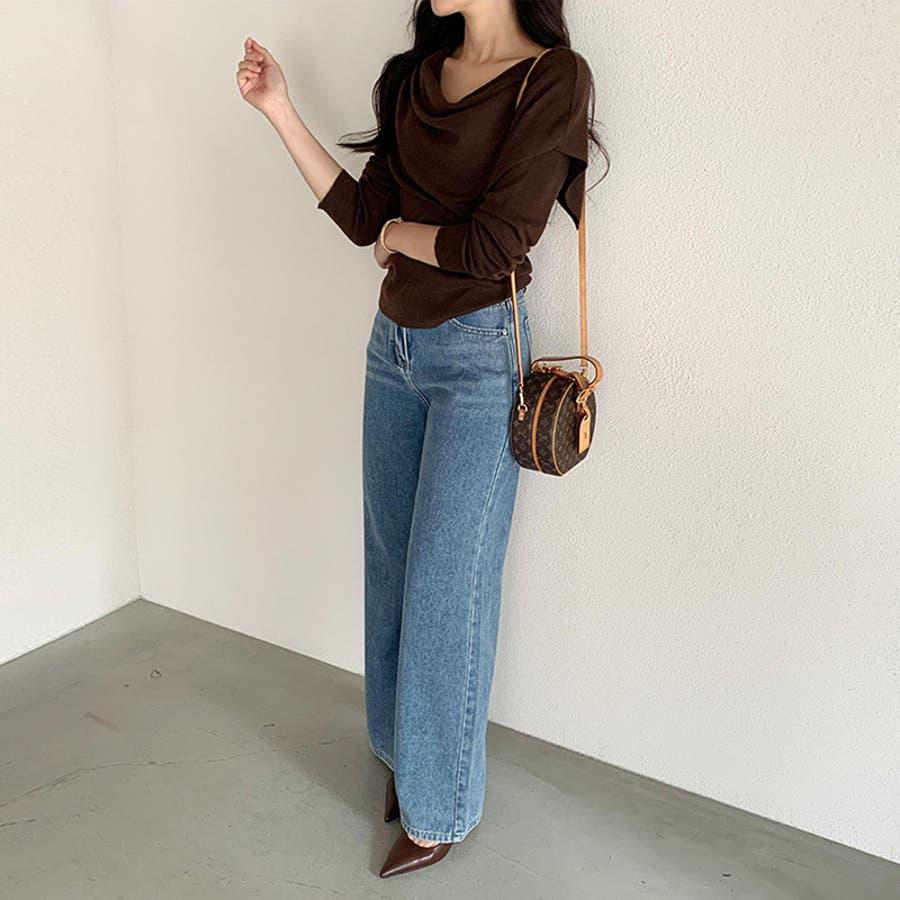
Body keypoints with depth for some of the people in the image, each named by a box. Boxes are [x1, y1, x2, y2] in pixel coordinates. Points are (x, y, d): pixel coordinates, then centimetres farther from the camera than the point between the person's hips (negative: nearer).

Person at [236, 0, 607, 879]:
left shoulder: (552, 77, -10)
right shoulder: (419, 75, 11)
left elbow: (494, 243, -18)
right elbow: (361, 214, 6)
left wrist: (401, 233, -2)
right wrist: (280, 109, 4)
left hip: (477, 353, -7)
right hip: (393, 344, 7)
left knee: (446, 584, 2)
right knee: (391, 566, 14)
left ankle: (441, 808, 23)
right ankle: (405, 753, 37)